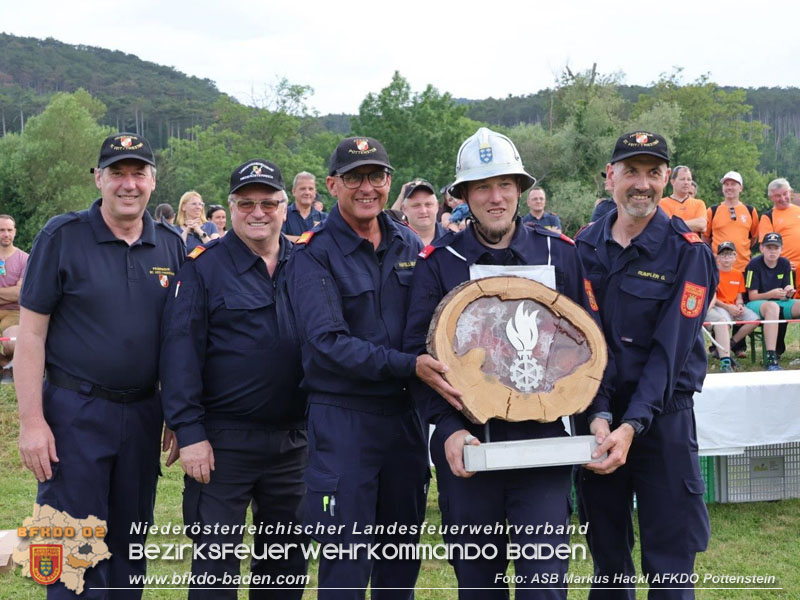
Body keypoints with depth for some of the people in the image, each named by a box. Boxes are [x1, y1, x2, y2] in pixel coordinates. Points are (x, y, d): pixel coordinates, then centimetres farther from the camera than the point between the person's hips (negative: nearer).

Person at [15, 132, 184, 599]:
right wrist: (32, 421, -12)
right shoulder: (62, 237, -6)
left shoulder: (171, 246, 5)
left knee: (130, 547, 14)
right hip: (75, 414, -4)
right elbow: (31, 333, -7)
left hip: (143, 415, 4)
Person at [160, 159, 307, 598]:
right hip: (223, 442, -4)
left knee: (288, 559, 15)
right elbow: (180, 351, -9)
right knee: (216, 562, 3)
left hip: (293, 441, 4)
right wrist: (189, 432, -15)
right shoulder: (203, 267, -5)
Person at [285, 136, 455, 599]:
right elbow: (328, 342, -18)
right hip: (343, 418, -5)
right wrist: (409, 365, -27)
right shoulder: (313, 255, -8)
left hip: (405, 414, 5)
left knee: (403, 556, 16)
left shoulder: (409, 245, 9)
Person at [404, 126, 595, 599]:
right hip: (465, 444, 0)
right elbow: (419, 352, -2)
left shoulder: (561, 253, 5)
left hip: (543, 438, 0)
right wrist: (449, 428, -13)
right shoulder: (438, 262, 2)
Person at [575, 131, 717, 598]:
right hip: (596, 417, 3)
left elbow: (670, 351, -15)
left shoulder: (688, 253, -8)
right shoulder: (586, 247, 2)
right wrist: (596, 415, -16)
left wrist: (632, 426, -23)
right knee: (607, 556, 15)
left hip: (662, 418, -3)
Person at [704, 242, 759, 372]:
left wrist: (740, 305, -7)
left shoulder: (738, 275, 16)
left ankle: (726, 347, -9)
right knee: (723, 321, -38)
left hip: (734, 308, 6)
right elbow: (711, 297, -6)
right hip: (717, 307, -6)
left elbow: (739, 297, 16)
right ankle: (725, 362, -49)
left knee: (754, 319, -18)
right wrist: (727, 307, -15)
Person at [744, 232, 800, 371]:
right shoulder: (754, 265, -8)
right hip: (755, 304, -5)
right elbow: (752, 296, -11)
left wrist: (788, 293, -19)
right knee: (772, 306, -40)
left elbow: (786, 297, 6)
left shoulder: (785, 264, 5)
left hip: (779, 303, 5)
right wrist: (771, 294, -29)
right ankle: (771, 359, -47)